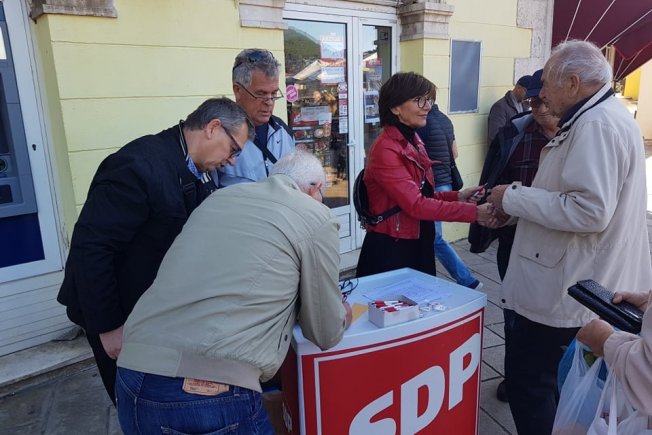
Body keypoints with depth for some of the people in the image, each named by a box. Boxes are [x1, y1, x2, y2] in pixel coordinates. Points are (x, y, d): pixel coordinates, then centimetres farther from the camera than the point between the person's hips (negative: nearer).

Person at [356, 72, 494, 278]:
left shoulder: (414, 140, 8)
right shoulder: (386, 149, -19)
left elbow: (422, 195, 9)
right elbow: (415, 205, -25)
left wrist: (457, 196, -6)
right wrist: (473, 212, -23)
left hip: (418, 245, 8)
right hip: (390, 249, -8)